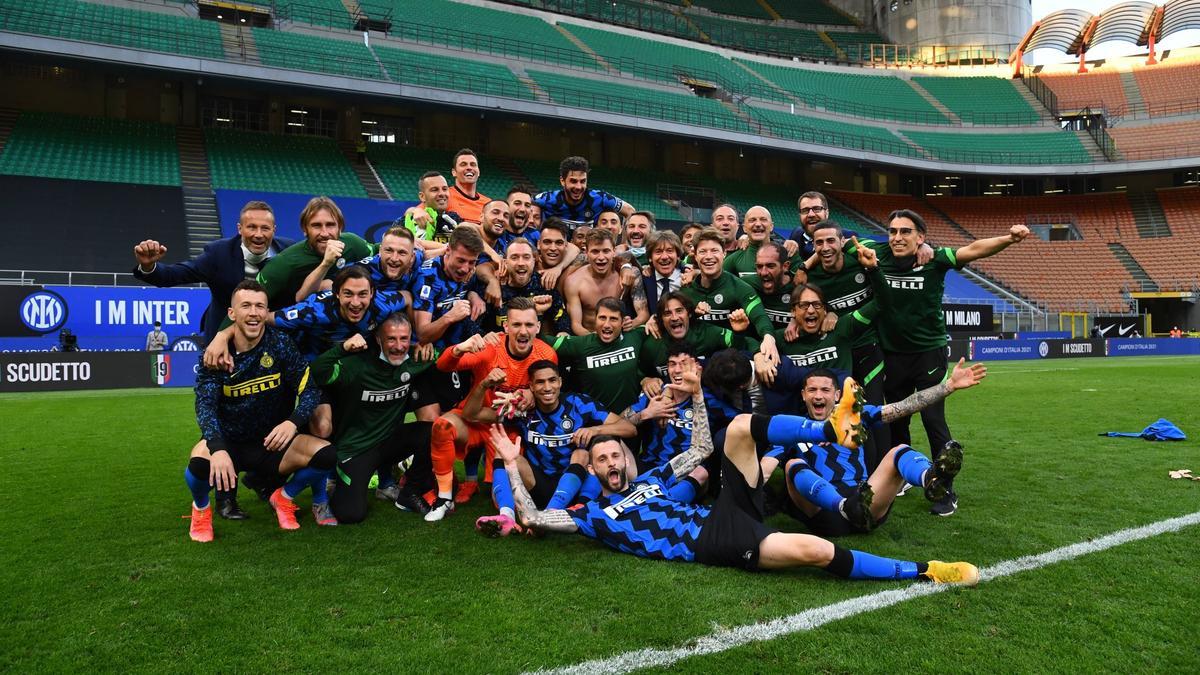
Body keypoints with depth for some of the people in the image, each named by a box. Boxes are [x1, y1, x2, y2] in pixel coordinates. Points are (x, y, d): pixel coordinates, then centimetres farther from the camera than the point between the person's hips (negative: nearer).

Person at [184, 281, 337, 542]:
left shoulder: (280, 344, -8)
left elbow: (310, 388, -11)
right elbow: (205, 404, -20)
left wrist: (293, 422, -32)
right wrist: (218, 449, -39)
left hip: (271, 442, 1)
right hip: (228, 441, -1)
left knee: (327, 454, -23)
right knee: (200, 462, -35)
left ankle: (284, 497, 9)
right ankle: (201, 508, 3)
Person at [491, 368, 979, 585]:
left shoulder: (650, 479, 26)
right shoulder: (593, 514, 12)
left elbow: (700, 449, 31)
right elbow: (532, 519, 3)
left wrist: (696, 396, 25)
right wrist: (511, 464, 4)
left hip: (723, 514, 6)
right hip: (712, 544, -6)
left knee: (740, 427, -11)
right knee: (815, 551, -26)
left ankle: (833, 429, -14)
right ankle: (925, 570, -17)